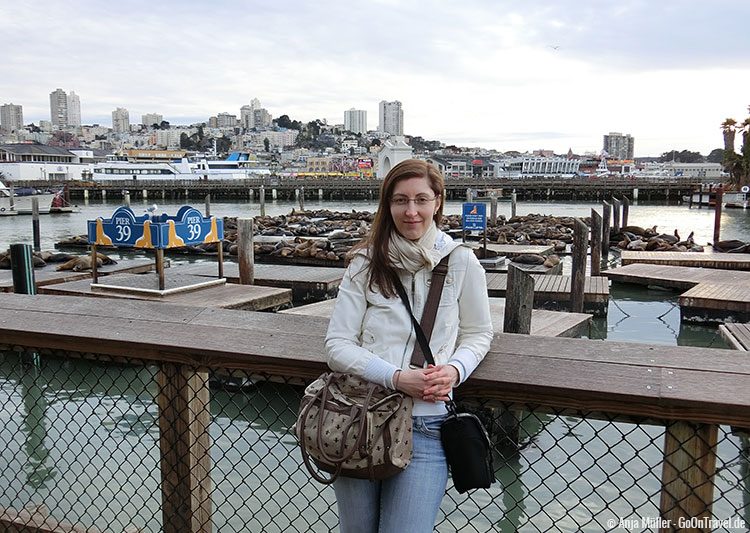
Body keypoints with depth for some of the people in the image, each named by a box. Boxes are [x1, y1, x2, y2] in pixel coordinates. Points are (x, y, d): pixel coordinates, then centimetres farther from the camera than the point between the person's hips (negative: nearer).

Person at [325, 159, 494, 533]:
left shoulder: (460, 262, 0)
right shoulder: (366, 263, 1)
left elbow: (478, 333, 11)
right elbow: (337, 346, -3)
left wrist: (454, 369, -10)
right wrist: (397, 377, -17)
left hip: (424, 427, -1)